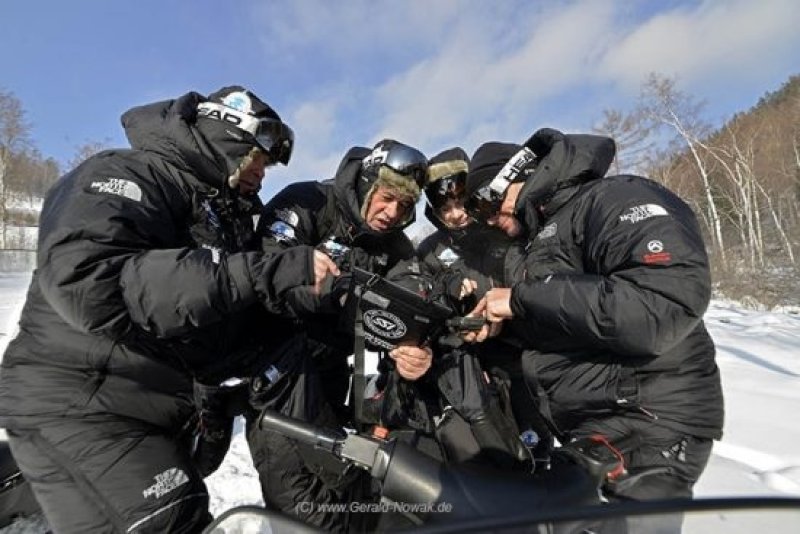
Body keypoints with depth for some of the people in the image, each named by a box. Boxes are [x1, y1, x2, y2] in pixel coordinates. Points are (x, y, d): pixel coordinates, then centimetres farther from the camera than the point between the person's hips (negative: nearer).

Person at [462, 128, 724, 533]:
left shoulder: (616, 199, -13)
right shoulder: (543, 237, 15)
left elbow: (670, 300, -29)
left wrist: (520, 300, -24)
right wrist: (502, 327, 1)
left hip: (645, 431, -9)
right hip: (586, 432, 9)